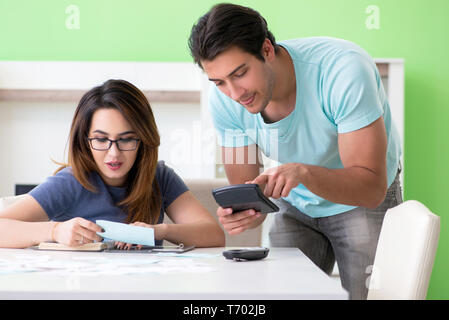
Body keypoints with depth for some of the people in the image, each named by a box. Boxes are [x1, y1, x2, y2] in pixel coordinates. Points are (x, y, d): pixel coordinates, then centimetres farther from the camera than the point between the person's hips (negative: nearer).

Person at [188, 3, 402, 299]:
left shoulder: (344, 68, -34)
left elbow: (371, 188, -34)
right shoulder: (224, 99, -20)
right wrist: (243, 213, -37)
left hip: (363, 201, -3)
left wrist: (303, 171, -51)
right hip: (297, 205, 4)